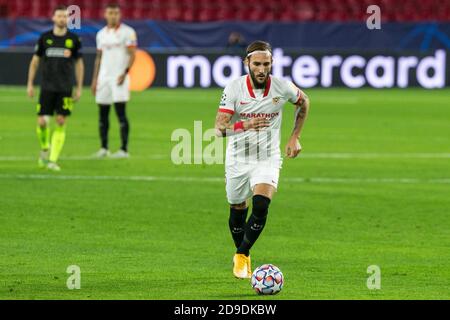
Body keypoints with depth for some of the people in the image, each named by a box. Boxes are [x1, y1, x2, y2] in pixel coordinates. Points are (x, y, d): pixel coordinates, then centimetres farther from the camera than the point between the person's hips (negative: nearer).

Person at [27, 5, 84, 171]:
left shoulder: (74, 39, 3)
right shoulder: (45, 38, 3)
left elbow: (79, 64, 10)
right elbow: (35, 61, 10)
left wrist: (79, 88, 6)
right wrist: (30, 84, 6)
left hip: (65, 89, 0)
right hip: (47, 87, 0)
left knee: (61, 124, -5)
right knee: (42, 122, -6)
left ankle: (52, 160, -1)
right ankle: (45, 148, 23)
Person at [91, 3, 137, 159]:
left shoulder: (127, 32, -3)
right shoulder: (101, 34, 14)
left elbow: (132, 55, -7)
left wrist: (125, 73, -19)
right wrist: (94, 79, 14)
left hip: (119, 77, -5)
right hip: (103, 77, 5)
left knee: (121, 113, -9)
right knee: (102, 114, 5)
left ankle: (124, 149, -7)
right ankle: (104, 148, 13)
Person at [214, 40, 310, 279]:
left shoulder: (282, 87, -11)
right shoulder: (233, 89, -16)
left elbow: (303, 102, 12)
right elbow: (220, 127, -23)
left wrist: (295, 137, 8)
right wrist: (245, 125, -43)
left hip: (268, 159, 0)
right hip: (238, 159, 1)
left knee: (261, 207, -22)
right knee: (237, 210, 13)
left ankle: (242, 256, -3)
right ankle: (242, 255, 40)